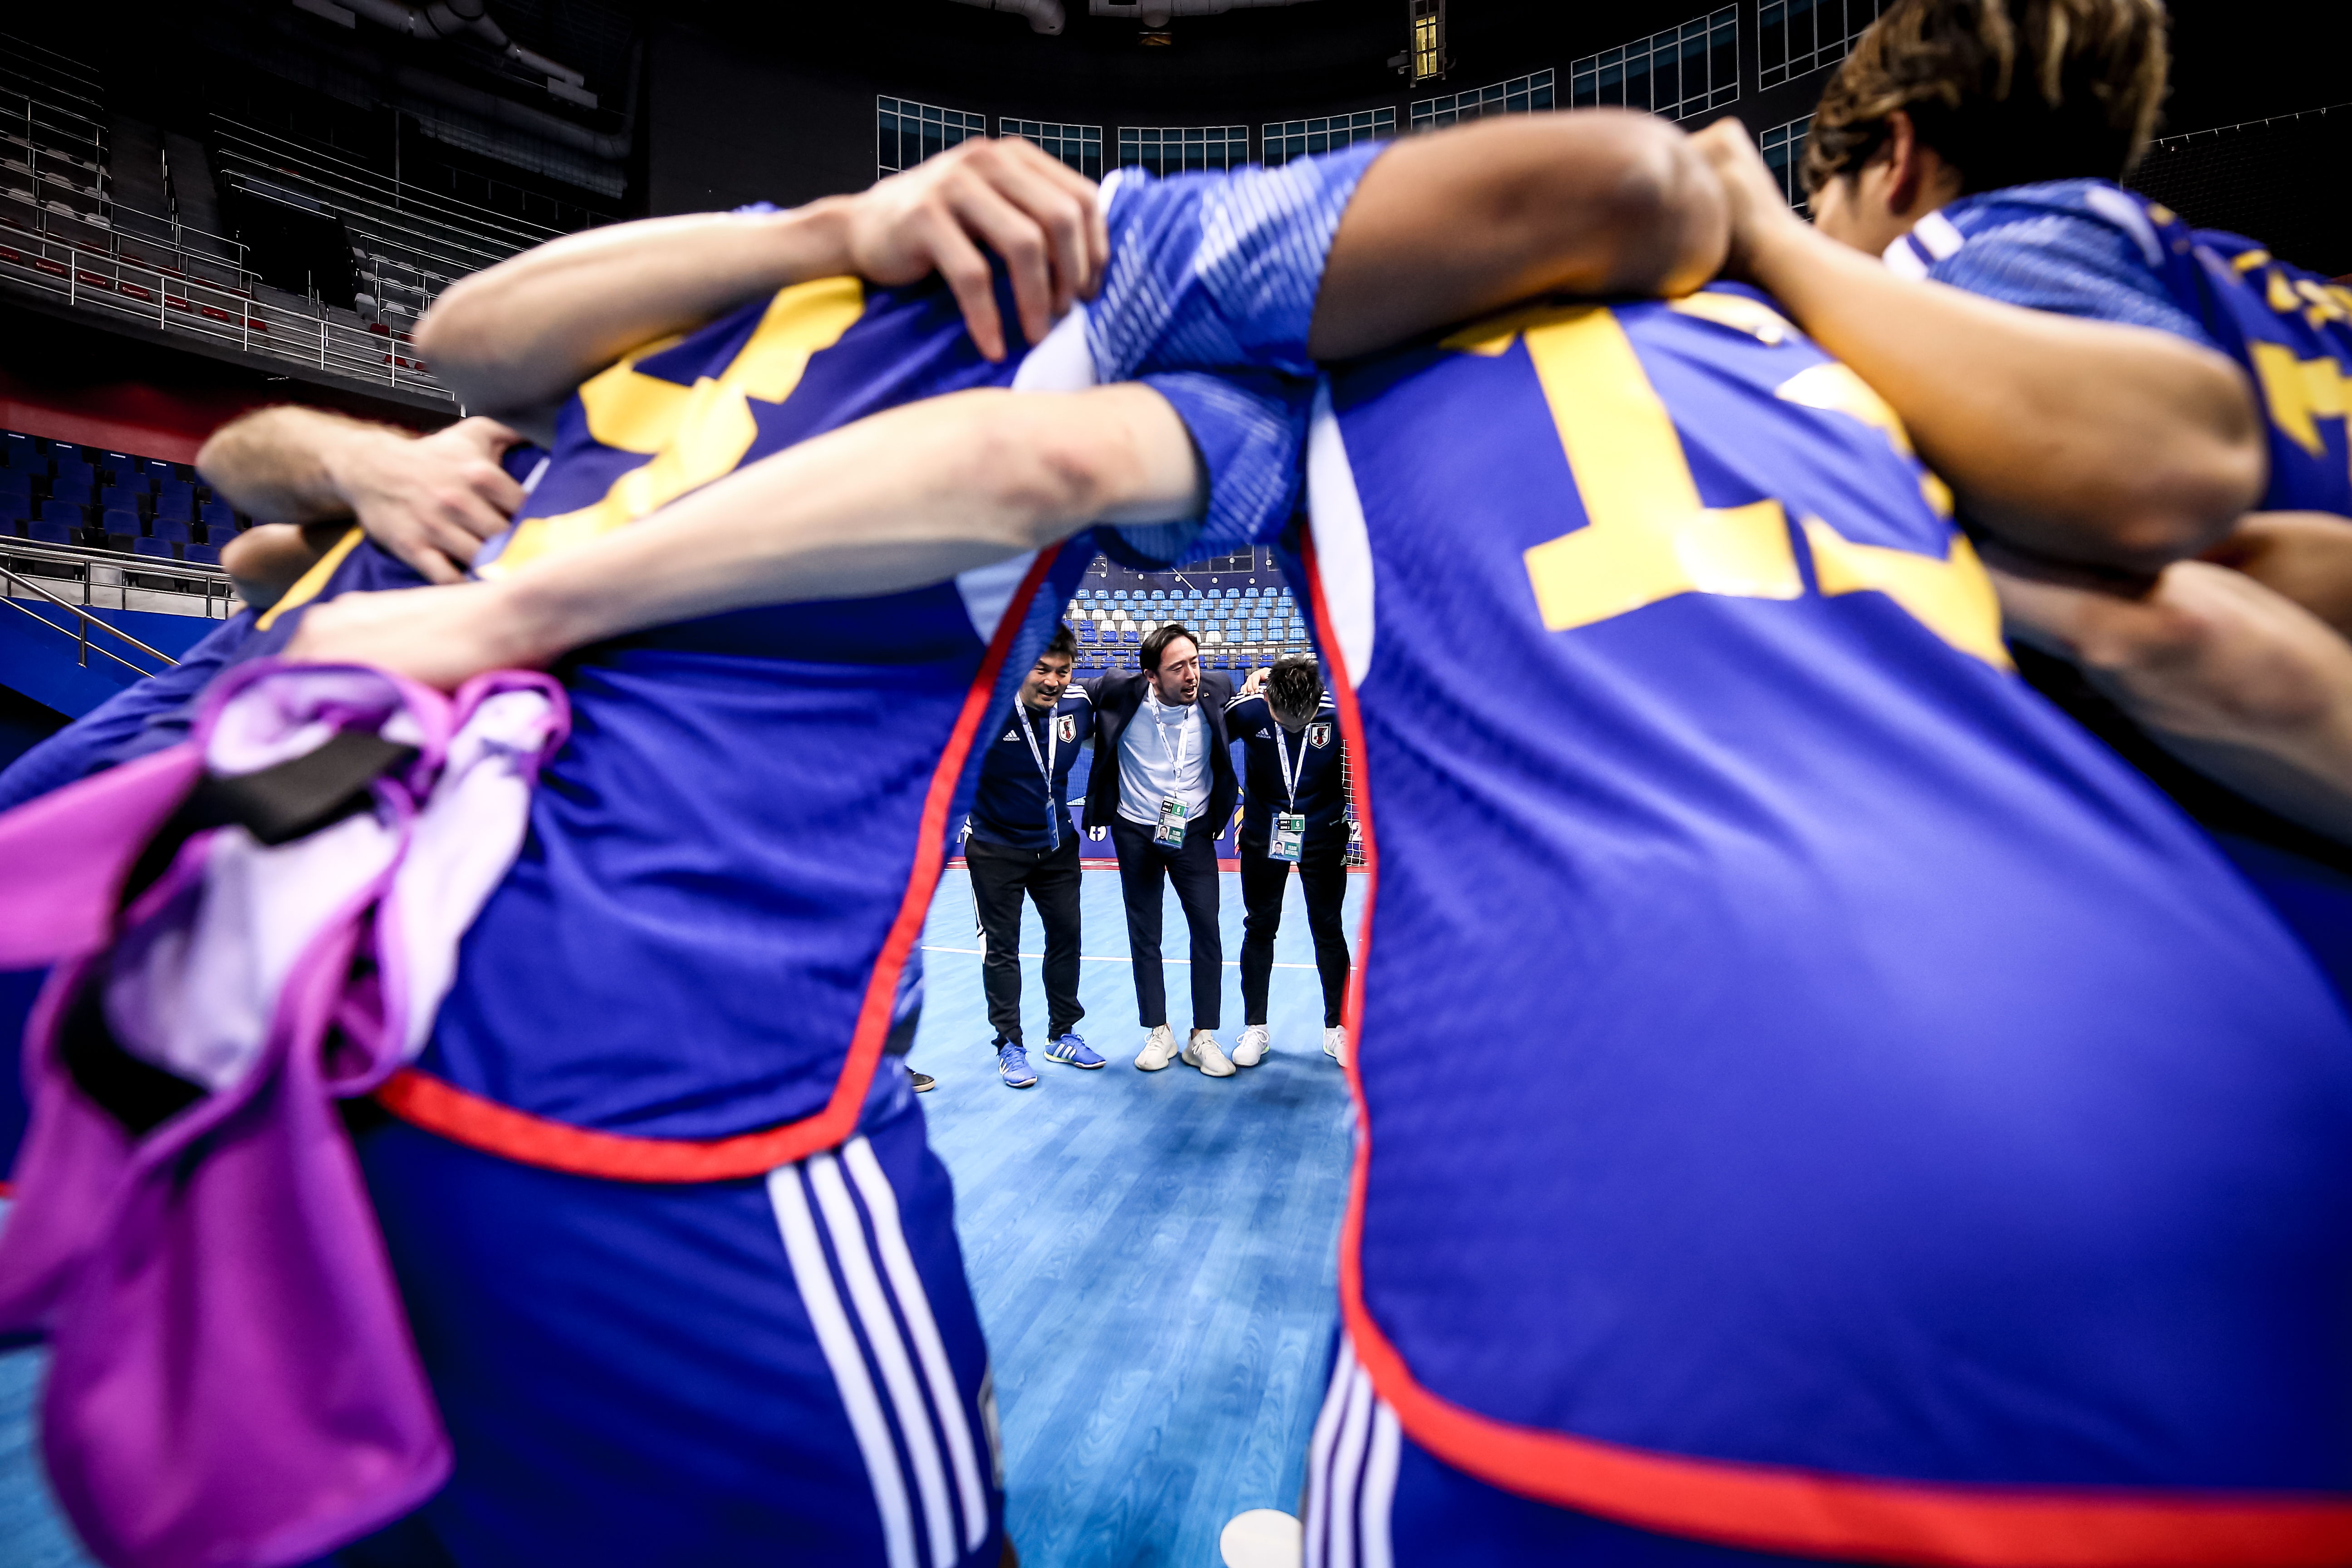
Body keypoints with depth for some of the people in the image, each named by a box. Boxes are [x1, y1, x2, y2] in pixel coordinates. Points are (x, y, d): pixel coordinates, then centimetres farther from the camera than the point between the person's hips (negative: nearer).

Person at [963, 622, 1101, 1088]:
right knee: (1001, 947, 5)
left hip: (1057, 845, 4)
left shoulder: (1078, 705, -11)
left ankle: (1063, 1035, 28)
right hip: (996, 848, -4)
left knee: (1066, 936, 11)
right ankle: (1009, 1046, 20)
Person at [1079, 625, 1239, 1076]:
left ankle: (1202, 1037, 14)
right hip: (1135, 832, 0)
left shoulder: (1217, 690, -13)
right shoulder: (1120, 691, -15)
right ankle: (1158, 1033, 23)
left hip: (1194, 832, 0)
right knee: (1144, 935, 8)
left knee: (1207, 931, -1)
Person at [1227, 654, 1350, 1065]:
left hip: (1323, 836, 0)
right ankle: (1255, 1028, 23)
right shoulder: (1245, 711, -21)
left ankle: (1336, 1028, 24)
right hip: (1263, 835, 1)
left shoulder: (1342, 712, -22)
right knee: (1259, 929, 9)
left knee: (1328, 930, 8)